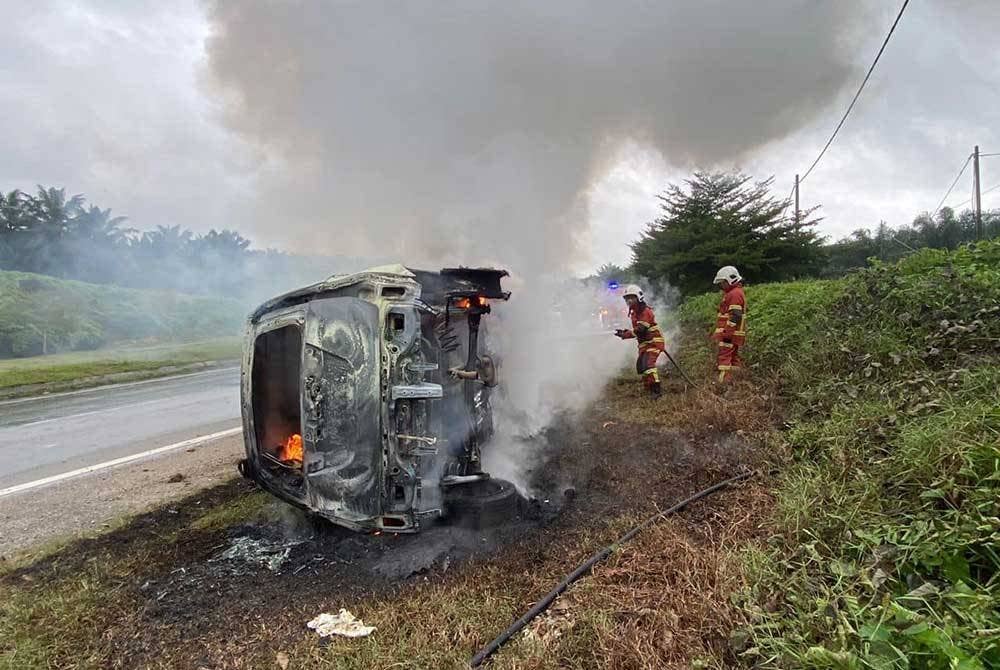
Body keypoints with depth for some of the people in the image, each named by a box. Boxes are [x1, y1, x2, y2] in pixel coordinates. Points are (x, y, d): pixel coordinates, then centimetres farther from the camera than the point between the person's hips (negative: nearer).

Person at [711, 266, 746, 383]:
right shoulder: (731, 293, 19)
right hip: (731, 333, 11)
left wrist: (725, 333, -24)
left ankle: (723, 381, -13)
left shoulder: (735, 294, -14)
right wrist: (718, 332, 25)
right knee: (733, 356, 14)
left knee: (724, 357, -12)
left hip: (730, 333, -11)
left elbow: (735, 317, -22)